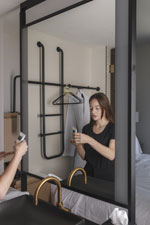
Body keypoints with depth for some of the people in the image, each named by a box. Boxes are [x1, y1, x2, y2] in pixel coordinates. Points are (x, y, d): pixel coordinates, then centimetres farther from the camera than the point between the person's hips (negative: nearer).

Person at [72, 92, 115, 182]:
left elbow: (112, 155, -21)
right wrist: (78, 144, -11)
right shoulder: (86, 128, 5)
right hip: (89, 173, 3)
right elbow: (84, 156, 8)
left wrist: (89, 140, -26)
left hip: (107, 175, -3)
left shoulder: (113, 128, -8)